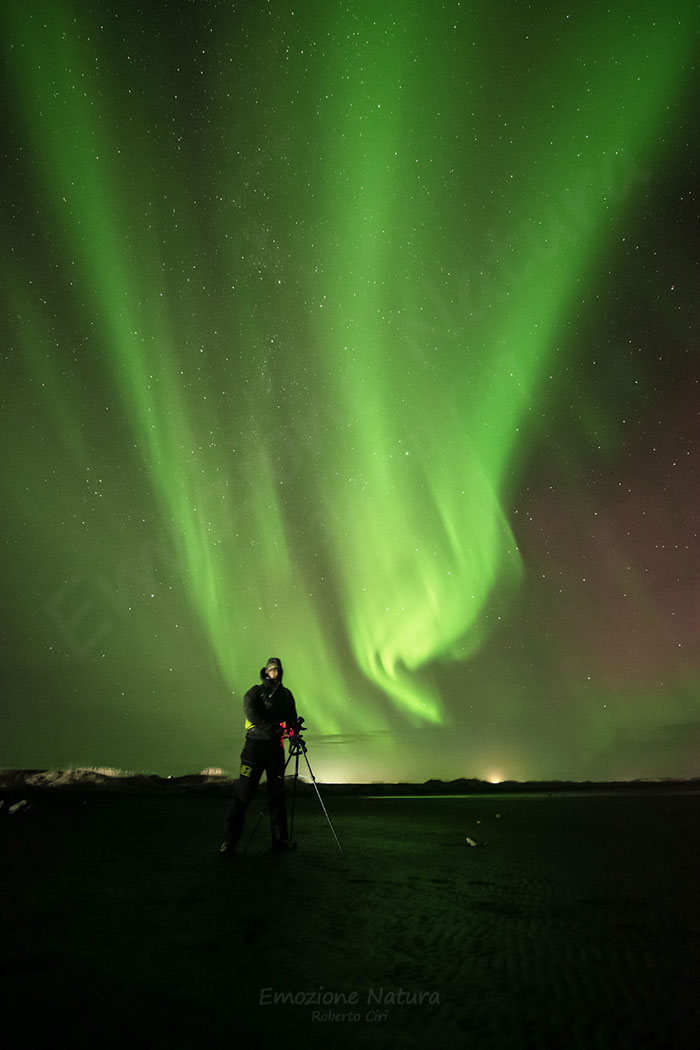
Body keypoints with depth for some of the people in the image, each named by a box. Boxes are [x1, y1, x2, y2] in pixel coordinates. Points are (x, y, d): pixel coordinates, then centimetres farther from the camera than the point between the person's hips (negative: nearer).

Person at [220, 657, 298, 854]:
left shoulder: (286, 694, 14)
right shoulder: (255, 693, -1)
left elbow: (292, 717, 17)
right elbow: (253, 716, -15)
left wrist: (290, 726, -6)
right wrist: (275, 729, -22)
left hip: (276, 746, 4)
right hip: (256, 744, -4)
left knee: (277, 794, 7)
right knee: (243, 793, -4)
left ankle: (280, 839, 16)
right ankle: (229, 840, 6)